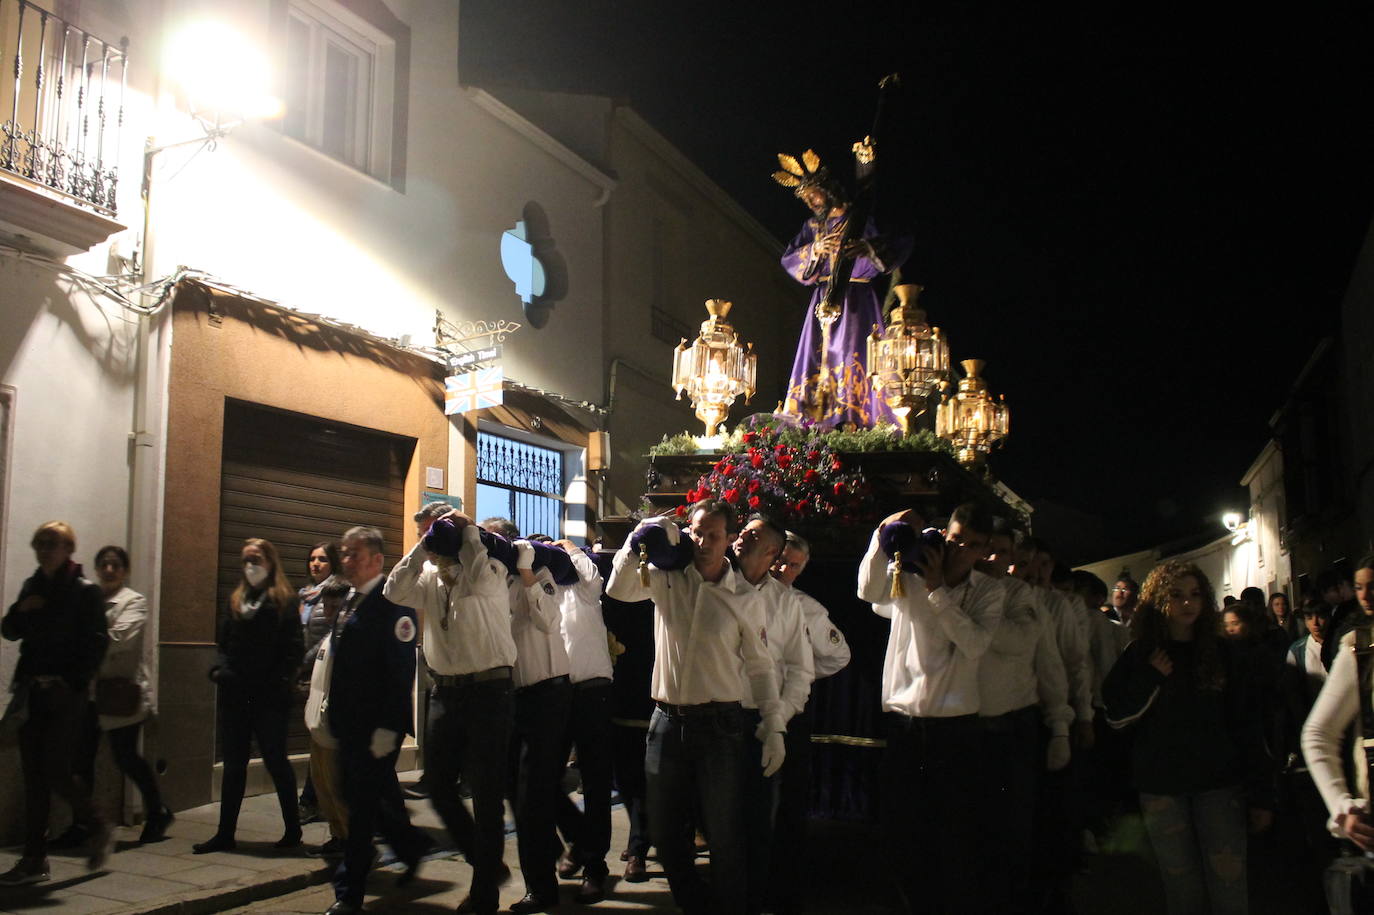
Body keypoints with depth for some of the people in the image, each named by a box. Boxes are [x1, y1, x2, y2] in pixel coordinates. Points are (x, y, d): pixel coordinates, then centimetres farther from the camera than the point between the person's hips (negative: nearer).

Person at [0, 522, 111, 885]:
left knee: (55, 772, -7)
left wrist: (74, 682, -15)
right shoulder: (32, 586, 12)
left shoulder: (85, 591, -7)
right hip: (33, 692, 6)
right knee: (33, 775, 6)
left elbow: (97, 643, -10)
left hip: (66, 693, -6)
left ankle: (99, 828, 17)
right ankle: (34, 859, 13)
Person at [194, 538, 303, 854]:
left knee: (275, 761, 3)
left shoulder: (284, 602, -4)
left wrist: (278, 682, -18)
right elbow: (223, 643, 15)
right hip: (234, 695, 6)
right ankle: (225, 833, 18)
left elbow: (293, 649, -10)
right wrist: (218, 669, -2)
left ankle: (293, 829, 16)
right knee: (233, 764, 11)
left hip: (269, 697, -5)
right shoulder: (236, 601, 13)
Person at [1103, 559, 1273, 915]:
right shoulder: (1139, 656, 4)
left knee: (1229, 886, -5)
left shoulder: (1224, 653, 5)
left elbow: (1248, 726, 4)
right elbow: (1116, 717, 0)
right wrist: (1150, 679, -12)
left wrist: (1261, 793, 1)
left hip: (1218, 782, 0)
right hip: (1161, 788, 0)